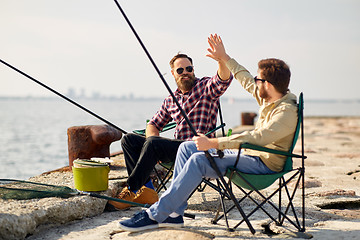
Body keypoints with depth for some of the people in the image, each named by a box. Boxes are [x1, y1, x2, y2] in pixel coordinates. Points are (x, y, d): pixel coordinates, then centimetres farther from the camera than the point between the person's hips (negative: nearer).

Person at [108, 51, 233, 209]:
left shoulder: (205, 86, 2)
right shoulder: (170, 100, 20)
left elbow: (224, 80, -19)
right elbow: (153, 124, 23)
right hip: (177, 147, 7)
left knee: (152, 143, -30)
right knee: (128, 139, -3)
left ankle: (131, 191, -19)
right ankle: (146, 189, -16)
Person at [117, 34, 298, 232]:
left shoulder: (286, 112, -21)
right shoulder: (269, 98, 9)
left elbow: (255, 138, -30)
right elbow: (246, 81, 27)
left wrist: (212, 143, -30)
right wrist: (224, 58, 28)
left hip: (263, 164, -10)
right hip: (250, 154, 10)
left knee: (199, 160, -27)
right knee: (187, 147, 2)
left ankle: (155, 215, -21)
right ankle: (173, 213, -3)